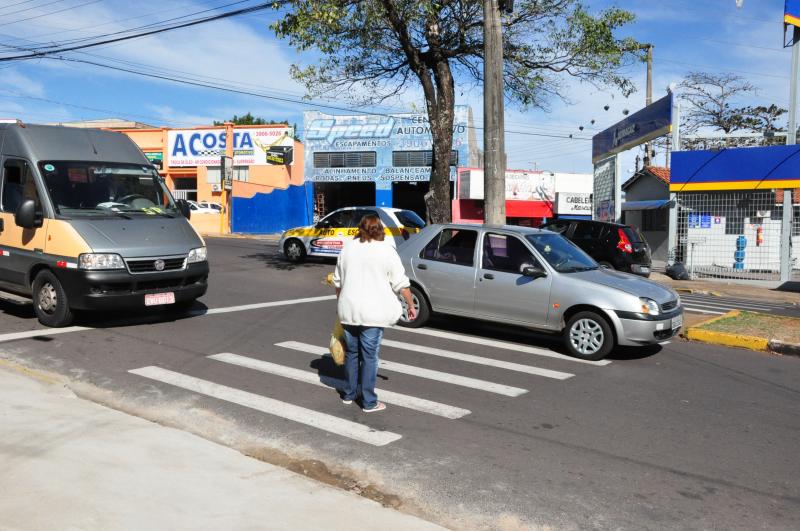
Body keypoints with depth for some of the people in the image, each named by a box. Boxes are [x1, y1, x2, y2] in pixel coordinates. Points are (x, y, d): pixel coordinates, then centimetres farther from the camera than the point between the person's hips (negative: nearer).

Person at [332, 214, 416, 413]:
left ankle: (349, 394, 28)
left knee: (351, 352, 17)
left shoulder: (348, 247, 9)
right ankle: (369, 402, 5)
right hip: (373, 312, -4)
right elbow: (401, 283, -5)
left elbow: (337, 281, 15)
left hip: (349, 309, 4)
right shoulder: (386, 250, -4)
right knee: (369, 356, 1)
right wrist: (411, 305, 6)